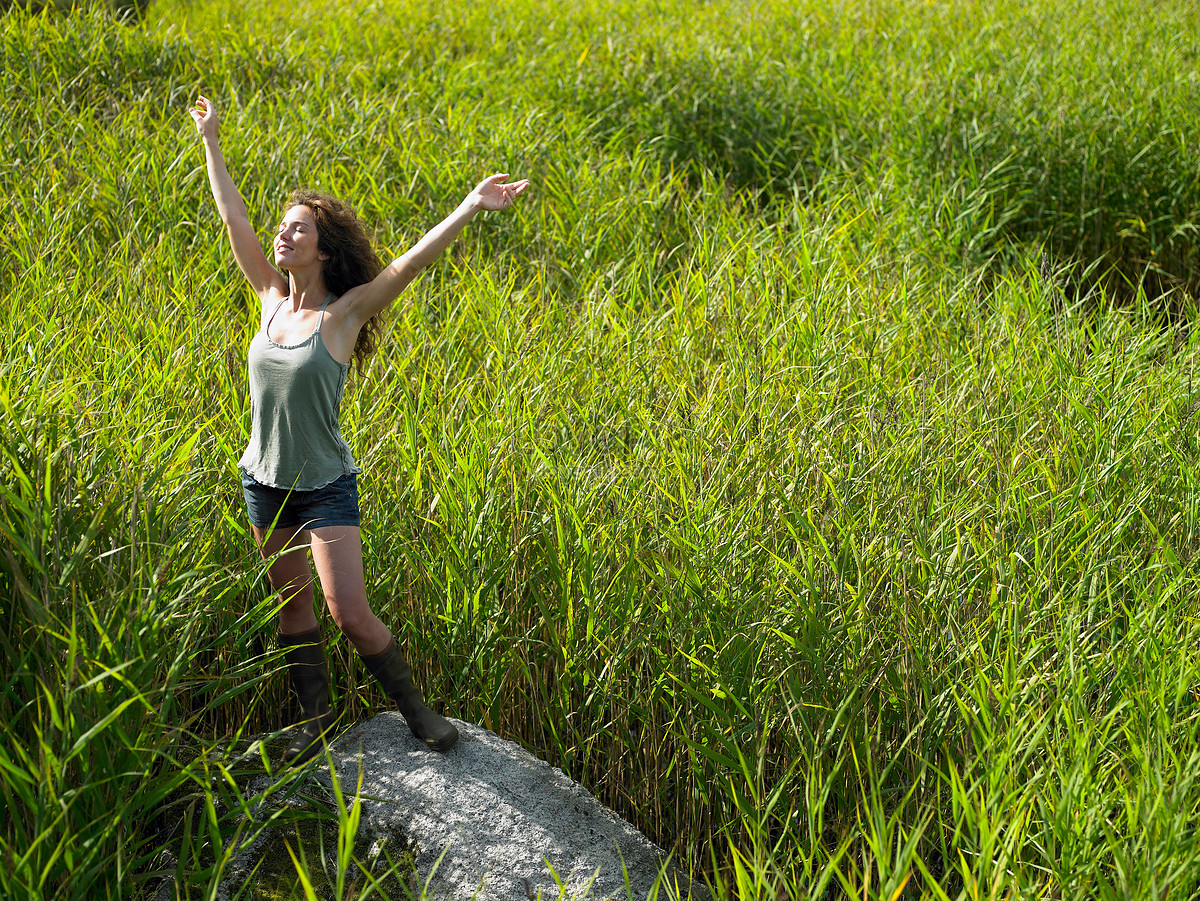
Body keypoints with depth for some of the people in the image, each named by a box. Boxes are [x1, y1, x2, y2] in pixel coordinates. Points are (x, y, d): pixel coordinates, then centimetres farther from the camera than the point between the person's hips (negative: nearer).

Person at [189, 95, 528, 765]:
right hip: (265, 482, 5)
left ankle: (415, 707, 11)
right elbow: (234, 218, 5)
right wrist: (210, 139, 10)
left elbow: (411, 262, -25)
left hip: (327, 488, -5)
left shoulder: (344, 312, -13)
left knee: (350, 614, -10)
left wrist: (472, 208, -36)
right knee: (292, 605, 14)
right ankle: (317, 718, 28)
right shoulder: (273, 299, -1)